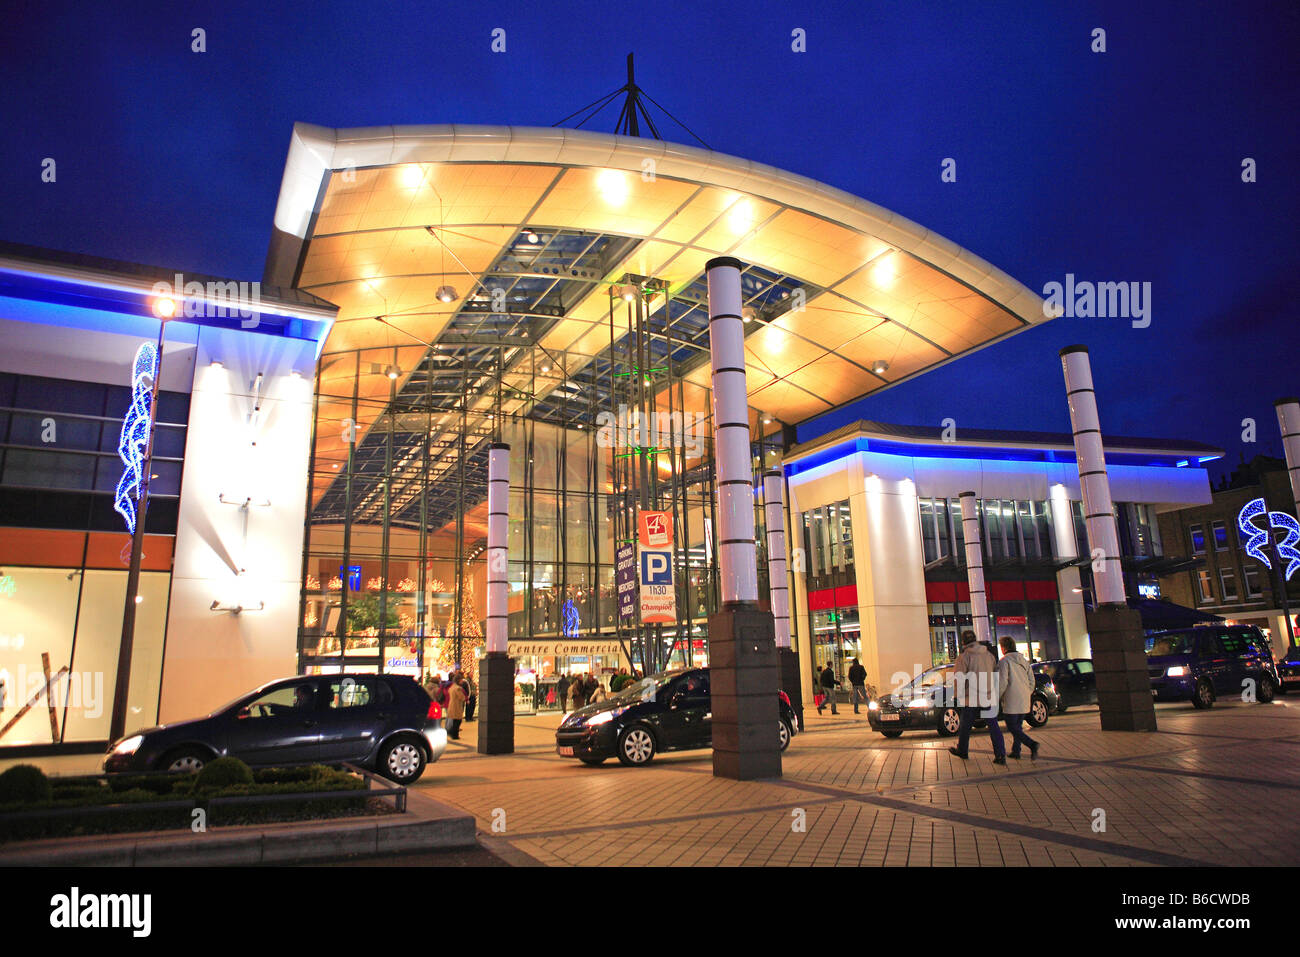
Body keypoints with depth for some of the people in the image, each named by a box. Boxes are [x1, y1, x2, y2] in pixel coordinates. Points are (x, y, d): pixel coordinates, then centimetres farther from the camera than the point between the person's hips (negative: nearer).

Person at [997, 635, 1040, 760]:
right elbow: (1032, 681, 15)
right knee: (1017, 727, 16)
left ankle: (1032, 744, -22)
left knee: (1012, 728, -4)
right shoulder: (1024, 661, 13)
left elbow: (1002, 682, -15)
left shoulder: (1004, 661, -10)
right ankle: (1016, 751, 16)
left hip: (1011, 703, -7)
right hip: (1024, 703, 8)